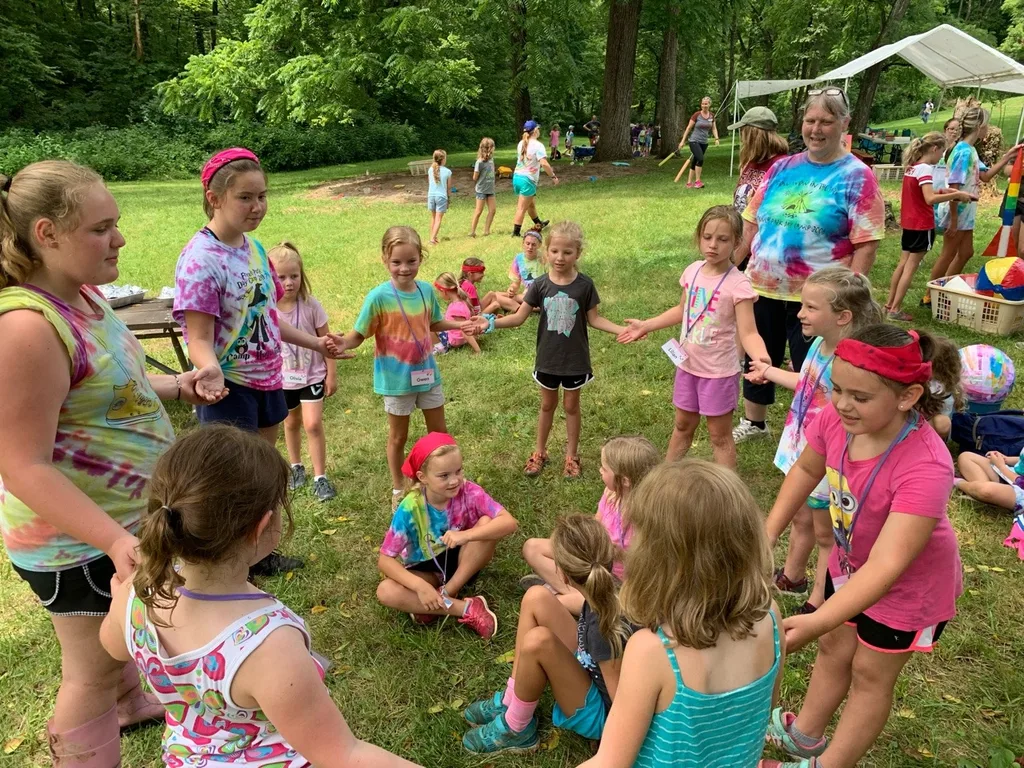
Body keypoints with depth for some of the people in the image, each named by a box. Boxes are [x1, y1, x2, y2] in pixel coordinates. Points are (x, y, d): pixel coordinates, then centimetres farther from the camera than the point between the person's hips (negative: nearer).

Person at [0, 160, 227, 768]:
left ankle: (132, 702, 57)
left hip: (124, 512, 10)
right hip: (77, 535, -10)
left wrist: (177, 386, 0)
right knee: (92, 671, 11)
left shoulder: (82, 295, 0)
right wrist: (114, 541, -35)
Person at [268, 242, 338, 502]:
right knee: (291, 423, 19)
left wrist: (331, 374, -5)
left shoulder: (310, 304, -15)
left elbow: (325, 340, -7)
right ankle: (296, 467, 40)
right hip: (283, 378, 2)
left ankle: (320, 477, 3)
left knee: (313, 424, -10)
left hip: (312, 374, -2)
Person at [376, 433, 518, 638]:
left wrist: (466, 535, -43)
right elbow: (385, 559, -21)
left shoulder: (468, 491, -22)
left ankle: (445, 595, -22)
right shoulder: (410, 509, -24)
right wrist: (419, 585, -37)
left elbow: (510, 522, -30)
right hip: (426, 569, 0)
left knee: (487, 523, -27)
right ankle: (466, 608, -25)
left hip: (462, 562, 0)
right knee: (385, 592, -29)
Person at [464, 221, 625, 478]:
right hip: (547, 357, 1)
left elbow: (594, 319, -4)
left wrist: (623, 330, -17)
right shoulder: (540, 284, -9)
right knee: (547, 405, 18)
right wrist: (491, 322, -21)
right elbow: (519, 317, -8)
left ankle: (571, 455, 31)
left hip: (575, 358, -1)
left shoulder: (585, 285, -12)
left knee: (571, 406, 14)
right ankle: (539, 453, 34)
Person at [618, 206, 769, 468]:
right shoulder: (693, 271, -3)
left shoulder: (738, 284, -22)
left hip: (718, 370, -6)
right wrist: (646, 326, 13)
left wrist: (761, 359, -46)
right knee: (683, 425, 23)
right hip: (688, 364, 6)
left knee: (719, 435, 7)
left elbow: (748, 332, -26)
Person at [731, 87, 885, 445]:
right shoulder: (782, 168, 6)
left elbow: (867, 244, -13)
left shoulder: (857, 177, -9)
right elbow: (752, 222, 10)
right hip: (763, 287, 5)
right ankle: (753, 422, 40)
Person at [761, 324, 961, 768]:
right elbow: (806, 469, -2)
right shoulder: (836, 419, -25)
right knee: (833, 649, 25)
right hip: (850, 564, 6)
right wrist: (768, 532, -8)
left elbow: (885, 567, -45)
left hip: (908, 584, -5)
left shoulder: (926, 467, -40)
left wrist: (815, 623, -54)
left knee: (871, 674, 16)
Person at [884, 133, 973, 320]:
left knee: (903, 264, 15)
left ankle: (889, 304, 19)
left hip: (909, 222, 9)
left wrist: (942, 191, 9)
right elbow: (930, 199, -29)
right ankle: (895, 310, 0)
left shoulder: (912, 166, 8)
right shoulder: (924, 168, -18)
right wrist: (957, 195, -23)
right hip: (922, 225, -8)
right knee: (911, 267, -2)